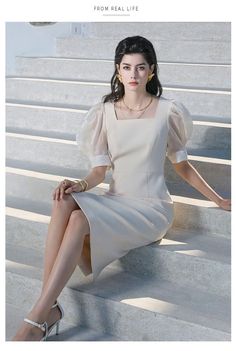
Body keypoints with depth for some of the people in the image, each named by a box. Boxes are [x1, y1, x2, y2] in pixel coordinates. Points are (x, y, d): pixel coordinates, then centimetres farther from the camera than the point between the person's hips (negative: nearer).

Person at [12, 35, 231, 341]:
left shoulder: (167, 111, 1)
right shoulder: (105, 113, 7)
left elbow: (181, 166, 12)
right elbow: (100, 170, 4)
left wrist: (218, 200, 18)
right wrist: (82, 185, -18)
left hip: (152, 207, -3)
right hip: (115, 202, 3)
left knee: (79, 220, -31)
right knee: (64, 203, -31)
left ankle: (36, 321, -31)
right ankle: (48, 308, -31)